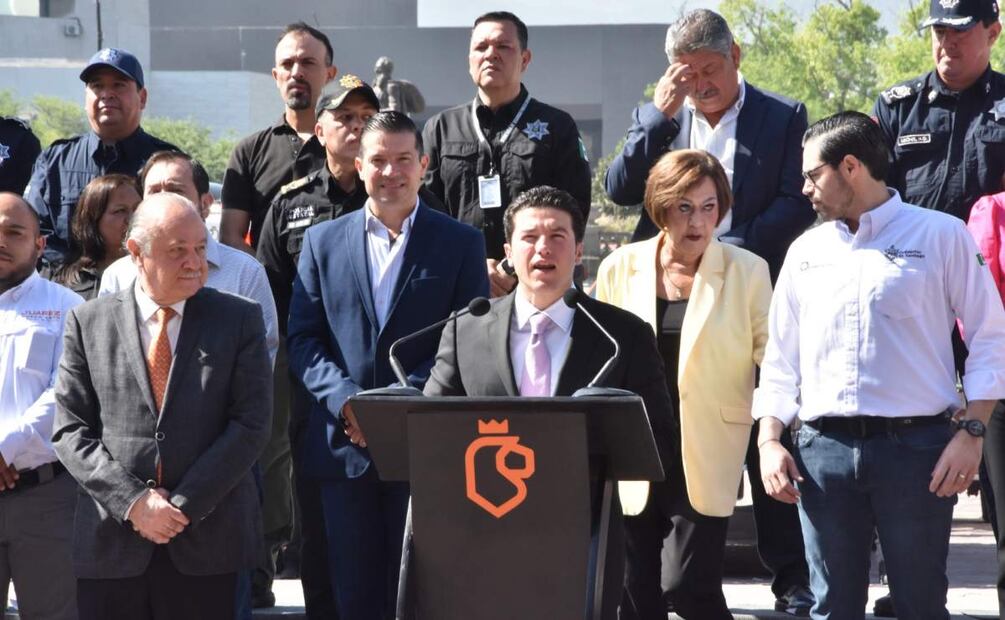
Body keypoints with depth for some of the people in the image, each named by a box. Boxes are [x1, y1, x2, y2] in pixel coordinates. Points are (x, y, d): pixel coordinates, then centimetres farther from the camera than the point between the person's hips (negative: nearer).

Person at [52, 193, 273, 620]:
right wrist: (133, 502, -9)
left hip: (208, 541, -1)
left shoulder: (240, 319, 5)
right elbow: (70, 431, 3)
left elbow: (252, 424, -2)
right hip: (112, 546, 1)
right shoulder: (89, 323, 7)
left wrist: (183, 505, -9)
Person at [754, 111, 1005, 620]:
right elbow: (780, 357, 17)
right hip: (823, 448, 4)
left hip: (916, 445, -4)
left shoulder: (940, 236, 2)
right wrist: (769, 442, 5)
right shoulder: (806, 251, 15)